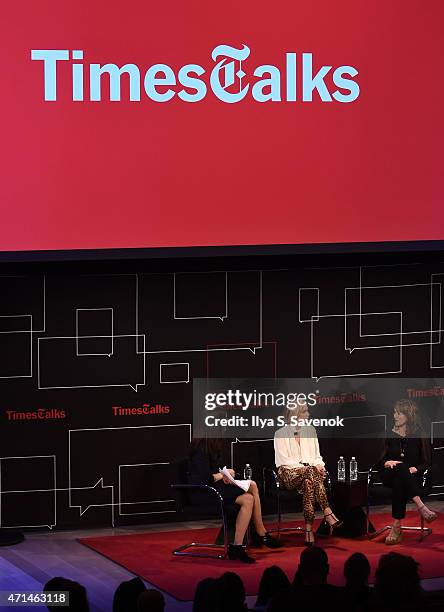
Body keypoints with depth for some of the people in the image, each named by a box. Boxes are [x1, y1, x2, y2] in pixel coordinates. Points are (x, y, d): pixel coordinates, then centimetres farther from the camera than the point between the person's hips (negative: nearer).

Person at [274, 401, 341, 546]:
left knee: (308, 482, -36)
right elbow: (283, 461, -5)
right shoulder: (281, 434, 2)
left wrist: (319, 465, -5)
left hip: (310, 470, 4)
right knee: (311, 472, -37)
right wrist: (308, 467, -16)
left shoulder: (310, 430, 18)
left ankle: (309, 529, -44)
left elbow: (317, 456, 19)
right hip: (289, 473, -4)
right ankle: (328, 514, -48)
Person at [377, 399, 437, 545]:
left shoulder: (420, 436, 9)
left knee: (398, 483, -39)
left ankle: (397, 527, -44)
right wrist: (387, 463, -12)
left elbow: (427, 462, 5)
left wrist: (416, 468, -16)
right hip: (389, 475, 1)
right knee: (400, 467, -38)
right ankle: (420, 505, -51)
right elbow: (379, 461, 12)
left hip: (412, 476, -1)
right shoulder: (389, 435, 15)